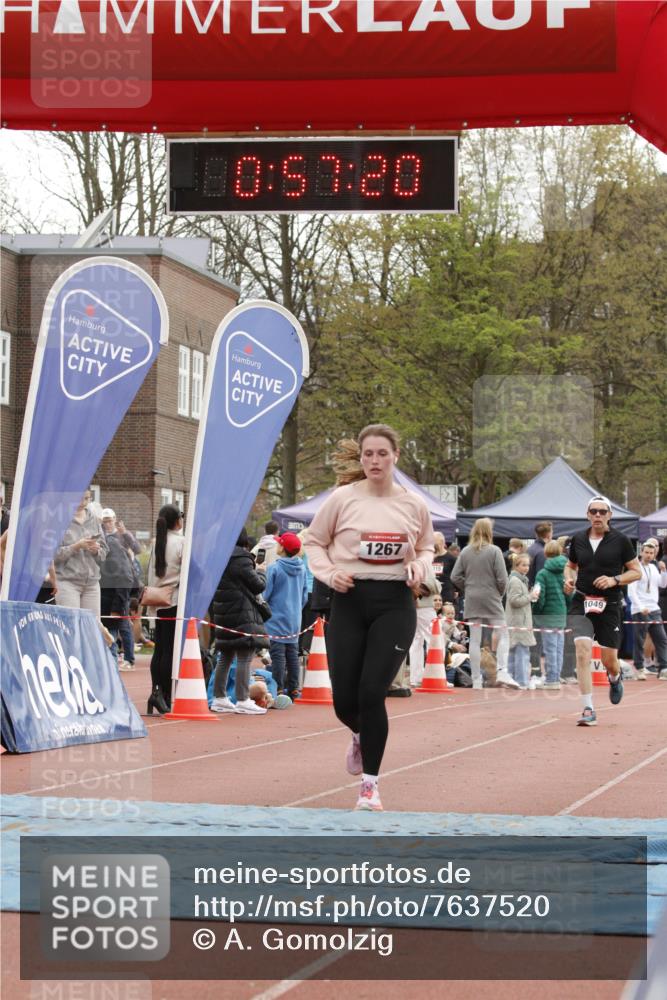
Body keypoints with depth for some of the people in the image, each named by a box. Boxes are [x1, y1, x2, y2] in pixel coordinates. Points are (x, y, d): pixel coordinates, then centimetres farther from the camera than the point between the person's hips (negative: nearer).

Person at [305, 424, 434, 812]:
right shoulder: (342, 499, -2)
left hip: (394, 604, 0)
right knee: (344, 699, 1)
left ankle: (370, 783, 3)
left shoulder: (414, 504, 2)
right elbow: (315, 542, 8)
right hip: (349, 601, 1)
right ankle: (362, 736, 40)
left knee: (372, 693, -12)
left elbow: (426, 548, 18)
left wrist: (419, 567, -4)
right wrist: (328, 572, -9)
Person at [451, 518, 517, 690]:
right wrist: (500, 593, 7)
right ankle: (502, 672, -12)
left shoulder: (466, 552, 2)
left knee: (475, 640, 5)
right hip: (491, 599, -4)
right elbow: (502, 578, -11)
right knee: (503, 635, 4)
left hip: (471, 600, 4)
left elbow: (455, 577, 0)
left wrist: (468, 588, 12)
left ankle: (476, 679, 6)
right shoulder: (494, 551, -8)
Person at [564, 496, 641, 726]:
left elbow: (636, 571, 2)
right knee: (583, 652, -18)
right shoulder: (578, 539, 6)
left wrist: (614, 580, -14)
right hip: (581, 603, 1)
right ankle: (588, 710, -17)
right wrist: (568, 579, 1)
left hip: (609, 606, -1)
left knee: (609, 660, 4)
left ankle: (615, 679, 45)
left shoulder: (620, 541, -2)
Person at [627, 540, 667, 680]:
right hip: (639, 611, -6)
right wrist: (641, 607, -21)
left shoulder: (654, 567, 14)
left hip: (654, 609, 6)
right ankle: (639, 669, 7)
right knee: (639, 641, -1)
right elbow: (631, 591, -12)